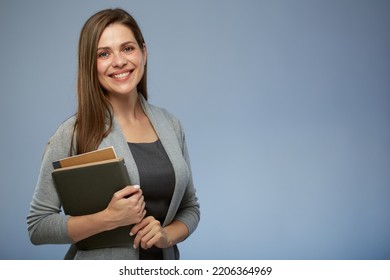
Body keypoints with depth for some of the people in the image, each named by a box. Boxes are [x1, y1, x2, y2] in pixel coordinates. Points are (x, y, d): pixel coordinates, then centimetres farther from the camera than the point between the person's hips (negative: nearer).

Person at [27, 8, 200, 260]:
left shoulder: (170, 125, -2)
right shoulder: (74, 133, -14)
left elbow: (190, 208, 6)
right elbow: (37, 226, -13)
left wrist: (167, 234, -13)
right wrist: (109, 219, -24)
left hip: (164, 258, 4)